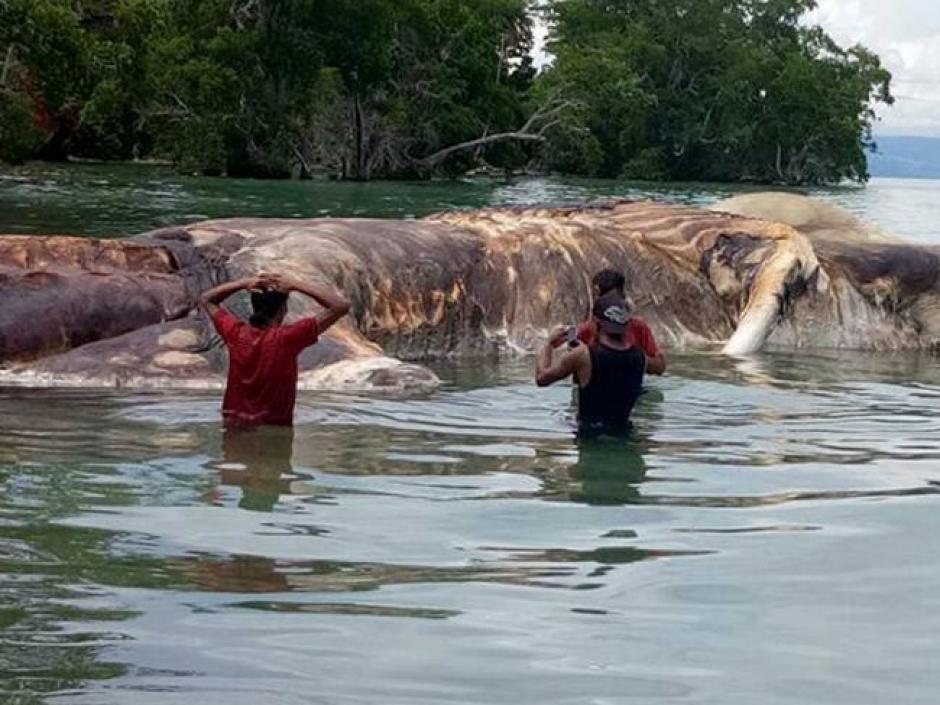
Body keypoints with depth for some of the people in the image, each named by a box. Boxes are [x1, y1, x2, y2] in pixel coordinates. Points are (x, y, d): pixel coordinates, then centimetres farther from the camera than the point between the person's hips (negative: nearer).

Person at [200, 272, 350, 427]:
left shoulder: (236, 333, -6)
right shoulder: (287, 338, -18)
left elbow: (206, 299, 14)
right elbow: (341, 306, -17)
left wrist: (243, 283, -2)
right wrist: (295, 285, -13)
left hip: (234, 426, 4)